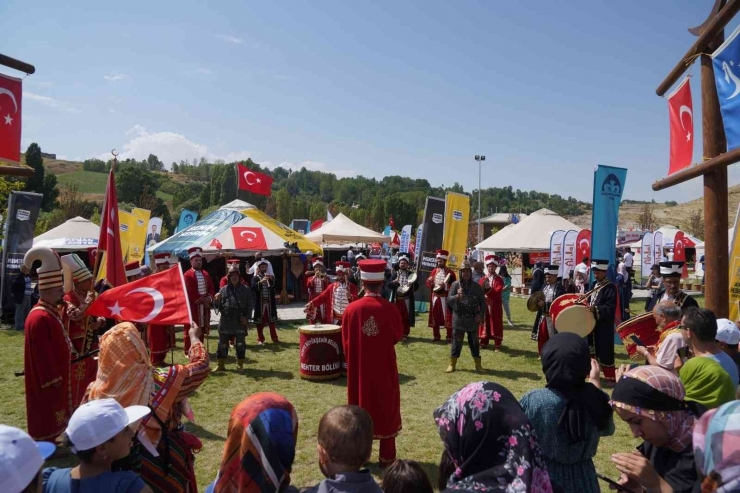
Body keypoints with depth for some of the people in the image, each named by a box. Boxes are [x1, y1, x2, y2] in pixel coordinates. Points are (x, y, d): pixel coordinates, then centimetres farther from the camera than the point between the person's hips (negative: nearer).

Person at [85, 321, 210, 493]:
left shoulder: (96, 391, -16)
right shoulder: (159, 382, -27)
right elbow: (200, 365, -14)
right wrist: (195, 337, 3)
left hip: (121, 468, 4)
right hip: (164, 465, -3)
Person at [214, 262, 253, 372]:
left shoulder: (246, 290, 1)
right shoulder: (223, 290, 4)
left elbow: (249, 305, 2)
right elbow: (218, 306, 7)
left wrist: (247, 317, -9)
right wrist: (216, 301, -14)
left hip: (240, 322, -1)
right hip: (225, 322, 1)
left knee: (240, 344, 6)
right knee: (222, 344, 8)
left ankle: (240, 365, 18)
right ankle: (221, 365, 21)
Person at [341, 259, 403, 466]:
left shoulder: (352, 309, -12)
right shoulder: (389, 309, -14)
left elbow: (345, 342, -3)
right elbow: (398, 335, 2)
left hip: (359, 367, 1)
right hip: (385, 367, -1)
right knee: (386, 409, 13)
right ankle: (387, 456, 21)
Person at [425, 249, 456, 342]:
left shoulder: (450, 272, -4)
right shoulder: (434, 271, 11)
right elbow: (428, 282, 10)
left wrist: (444, 288, -19)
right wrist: (433, 287, -9)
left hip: (445, 297, -5)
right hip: (435, 296, 5)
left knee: (447, 317, -3)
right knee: (435, 316, 9)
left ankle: (449, 337, 4)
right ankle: (436, 336, 20)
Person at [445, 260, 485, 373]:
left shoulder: (476, 286, 2)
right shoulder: (455, 285, -2)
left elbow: (483, 301, 9)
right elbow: (449, 301, -8)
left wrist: (480, 314, -5)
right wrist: (457, 296, -28)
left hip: (473, 320, 1)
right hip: (458, 319, -1)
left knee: (474, 343, 10)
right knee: (456, 342, 5)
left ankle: (478, 364, 21)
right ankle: (452, 364, 15)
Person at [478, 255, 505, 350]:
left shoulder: (499, 279, 0)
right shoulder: (482, 279, 10)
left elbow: (498, 292, -13)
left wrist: (489, 289, -25)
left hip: (495, 306, -3)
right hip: (484, 305, 3)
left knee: (496, 324, 0)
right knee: (484, 324, 8)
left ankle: (497, 345, 5)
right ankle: (484, 342, 19)